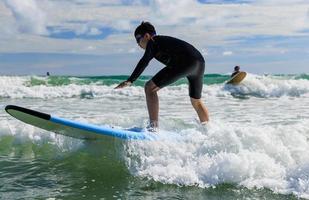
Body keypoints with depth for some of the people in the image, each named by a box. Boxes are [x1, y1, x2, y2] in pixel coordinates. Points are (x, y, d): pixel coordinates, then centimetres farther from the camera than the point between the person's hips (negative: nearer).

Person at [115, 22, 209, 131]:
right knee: (196, 101, 28)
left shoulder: (153, 42, 6)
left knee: (150, 87, -5)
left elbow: (144, 62, -9)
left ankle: (153, 127, -14)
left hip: (185, 63, -9)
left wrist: (129, 81, -15)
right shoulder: (164, 40, 31)